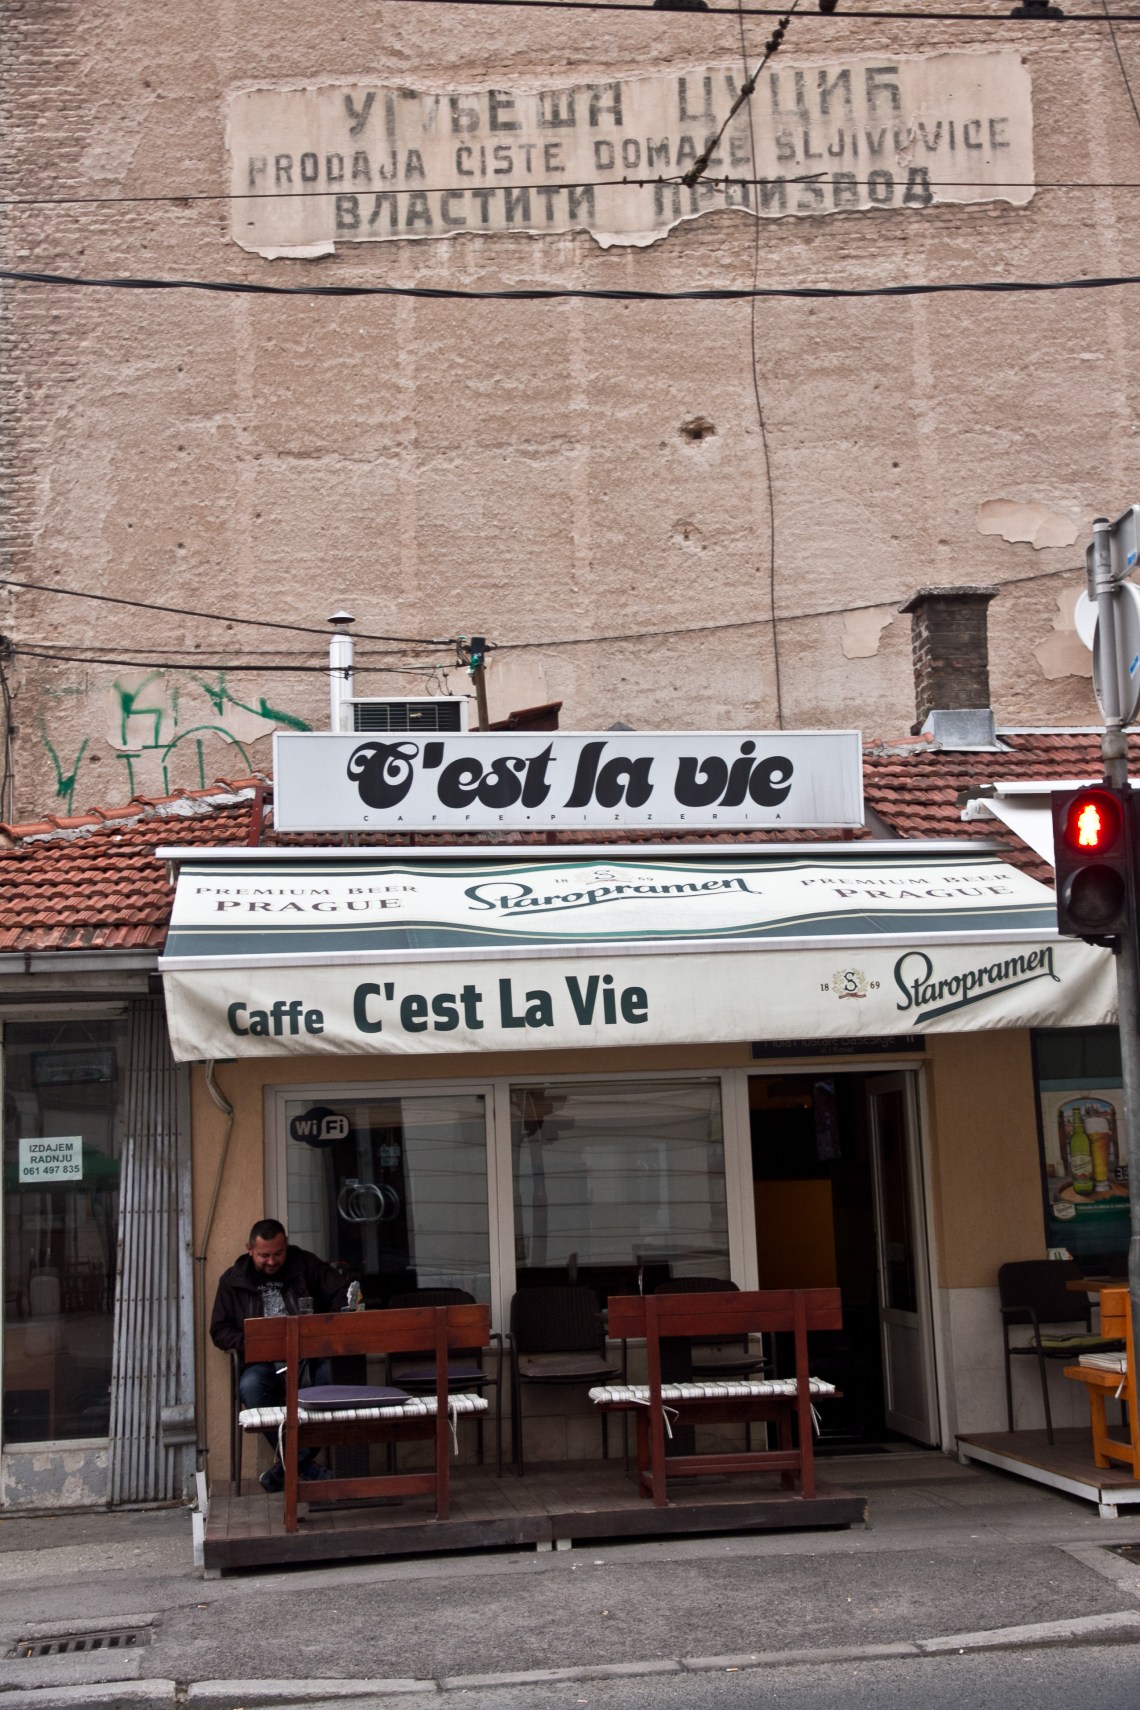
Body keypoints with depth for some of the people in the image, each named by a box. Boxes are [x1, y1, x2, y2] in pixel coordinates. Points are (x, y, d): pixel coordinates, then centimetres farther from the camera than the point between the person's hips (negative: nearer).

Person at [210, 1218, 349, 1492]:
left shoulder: (306, 1265, 11)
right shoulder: (233, 1280, 12)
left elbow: (341, 1294, 7)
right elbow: (219, 1331, 12)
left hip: (310, 1356, 0)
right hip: (264, 1362, 0)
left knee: (334, 1372, -34)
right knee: (251, 1385, -36)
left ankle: (289, 1462, -23)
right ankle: (304, 1463, -24)